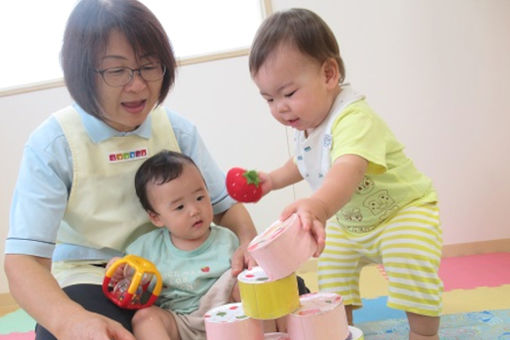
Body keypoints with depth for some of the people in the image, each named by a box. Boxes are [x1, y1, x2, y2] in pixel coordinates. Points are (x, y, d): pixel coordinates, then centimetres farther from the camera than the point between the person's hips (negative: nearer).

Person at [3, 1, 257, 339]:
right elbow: (23, 259, -21)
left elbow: (225, 204, 4)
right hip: (90, 282, -4)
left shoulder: (177, 129, -2)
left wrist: (248, 241, -21)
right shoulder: (52, 144, -14)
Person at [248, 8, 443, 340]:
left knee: (412, 263, -27)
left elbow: (350, 169, -57)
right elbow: (306, 163, 18)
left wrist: (319, 206, -76)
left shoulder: (353, 118, -35)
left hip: (403, 210, -8)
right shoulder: (306, 125, -6)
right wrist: (274, 179, 4)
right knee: (332, 274, 8)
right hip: (347, 222, 9)